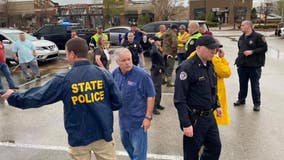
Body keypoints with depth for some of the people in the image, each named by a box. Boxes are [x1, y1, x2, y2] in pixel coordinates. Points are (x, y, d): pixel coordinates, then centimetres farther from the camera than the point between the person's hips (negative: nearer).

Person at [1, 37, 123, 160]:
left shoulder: (64, 80, -13)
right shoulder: (103, 74, -9)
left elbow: (36, 98, -4)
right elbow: (118, 103, -5)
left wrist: (12, 97, 13)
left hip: (79, 138, -1)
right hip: (103, 134, 1)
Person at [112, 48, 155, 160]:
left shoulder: (142, 75, -20)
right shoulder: (115, 73, -3)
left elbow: (151, 96, -16)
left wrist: (148, 117, -17)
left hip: (138, 119, -6)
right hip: (123, 117, 7)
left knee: (138, 150, 6)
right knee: (125, 143, 26)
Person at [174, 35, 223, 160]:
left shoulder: (209, 65, 6)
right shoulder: (187, 68, -21)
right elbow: (179, 100, -22)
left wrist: (216, 105, 20)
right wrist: (186, 124, -23)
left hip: (209, 116, 8)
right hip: (194, 119, -8)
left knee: (215, 147, 19)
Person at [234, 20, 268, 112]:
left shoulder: (258, 36, -8)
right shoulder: (242, 38, 13)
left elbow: (264, 48, -11)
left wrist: (252, 52, -18)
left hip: (254, 66, -6)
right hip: (242, 65, 6)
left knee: (255, 85, 3)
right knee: (242, 84, 16)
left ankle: (256, 103, 15)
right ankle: (241, 99, 33)